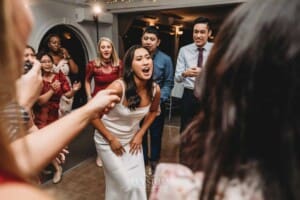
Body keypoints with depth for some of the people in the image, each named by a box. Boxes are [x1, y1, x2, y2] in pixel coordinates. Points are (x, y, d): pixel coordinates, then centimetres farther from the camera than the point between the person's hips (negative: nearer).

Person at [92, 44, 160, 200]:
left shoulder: (155, 89, -15)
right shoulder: (118, 87, -31)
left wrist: (140, 134, 0)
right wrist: (111, 139, -17)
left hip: (132, 139, 5)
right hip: (108, 141, -4)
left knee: (139, 183, 13)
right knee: (127, 185, 3)